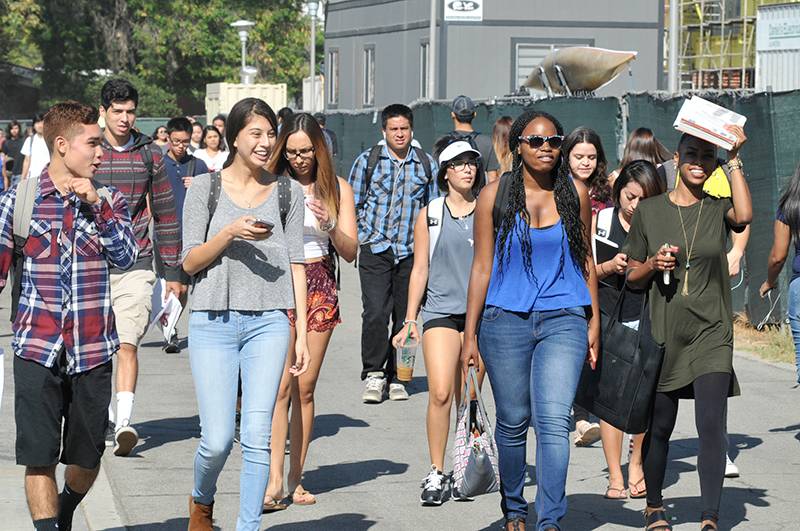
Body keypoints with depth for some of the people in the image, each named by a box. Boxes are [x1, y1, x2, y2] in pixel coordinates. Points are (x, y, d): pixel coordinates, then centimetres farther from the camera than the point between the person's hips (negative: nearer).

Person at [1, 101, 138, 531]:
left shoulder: (108, 201, 8)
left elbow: (125, 256, -6)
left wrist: (96, 204, -13)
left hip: (92, 350, 2)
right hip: (37, 348, -2)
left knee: (87, 457, 11)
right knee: (39, 457, -8)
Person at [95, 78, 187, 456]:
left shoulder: (150, 155, 6)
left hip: (135, 265, -1)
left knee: (127, 342, -13)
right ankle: (103, 417, 21)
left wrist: (174, 272, 10)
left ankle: (125, 421, -20)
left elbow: (165, 214, 11)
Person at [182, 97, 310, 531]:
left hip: (268, 322, 1)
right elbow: (190, 262, 1)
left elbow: (295, 265, 9)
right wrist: (231, 233, -16)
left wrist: (302, 331, 4)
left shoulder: (287, 193, 8)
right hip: (213, 321, -1)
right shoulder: (205, 188, 3)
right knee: (217, 440, -5)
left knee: (257, 437, -6)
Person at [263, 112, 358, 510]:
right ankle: (274, 481, -15)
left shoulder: (337, 189, 8)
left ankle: (295, 479, 10)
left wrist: (331, 224, -12)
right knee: (280, 387, -12)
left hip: (319, 286, 2)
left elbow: (350, 252, 6)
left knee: (304, 388, 3)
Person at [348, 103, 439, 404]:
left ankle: (394, 377, 16)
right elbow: (353, 203, 10)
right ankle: (373, 374, -3)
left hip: (412, 252, 2)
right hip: (375, 249, -2)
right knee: (376, 312, -14)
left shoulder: (427, 165, 8)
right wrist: (367, 232, 2)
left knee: (406, 316, 5)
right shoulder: (368, 161, 4)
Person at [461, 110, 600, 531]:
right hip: (506, 320, 0)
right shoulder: (495, 195, 2)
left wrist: (594, 324, 11)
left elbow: (586, 261, 13)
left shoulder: (575, 193, 6)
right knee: (513, 422, 9)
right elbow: (482, 267, 3)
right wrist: (470, 334, 1)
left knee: (553, 421, -14)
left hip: (563, 319, 0)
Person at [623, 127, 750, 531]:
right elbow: (632, 276, 11)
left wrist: (734, 158, -15)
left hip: (711, 334, -1)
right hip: (664, 334, 1)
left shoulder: (718, 210, 3)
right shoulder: (649, 211, 5)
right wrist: (653, 264, -11)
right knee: (659, 427, 9)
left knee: (711, 425, -13)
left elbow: (744, 216, -22)